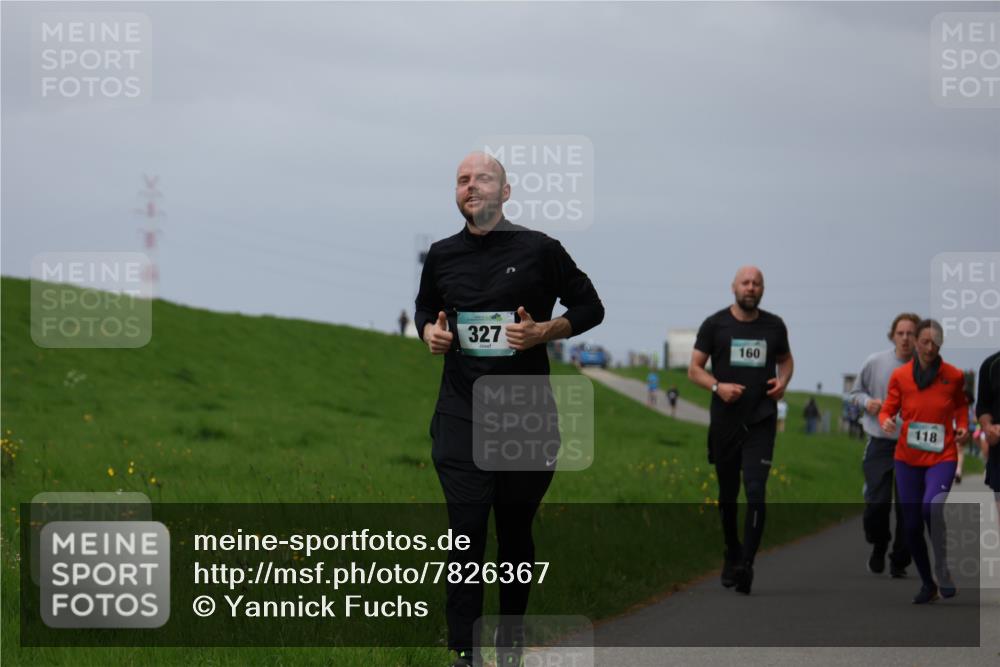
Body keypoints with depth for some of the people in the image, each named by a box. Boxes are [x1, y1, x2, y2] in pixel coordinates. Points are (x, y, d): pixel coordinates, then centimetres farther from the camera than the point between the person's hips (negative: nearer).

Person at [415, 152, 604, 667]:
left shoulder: (540, 250, -3)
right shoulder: (442, 256, 7)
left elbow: (590, 308, 5)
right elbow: (425, 309, 24)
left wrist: (544, 331, -12)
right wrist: (430, 332, 1)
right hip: (461, 416, 1)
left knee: (515, 531, 9)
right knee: (466, 532, -8)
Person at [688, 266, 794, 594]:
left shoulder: (774, 326, 8)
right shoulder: (715, 325, 1)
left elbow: (785, 359, 24)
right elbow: (694, 369, 2)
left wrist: (783, 381, 2)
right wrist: (718, 386, -17)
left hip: (761, 422, 0)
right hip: (725, 420, 0)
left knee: (755, 491, -15)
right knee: (727, 494, 10)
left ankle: (746, 564, -18)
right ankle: (732, 554, 30)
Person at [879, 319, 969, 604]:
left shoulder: (954, 376, -1)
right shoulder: (900, 375, -1)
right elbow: (888, 409, 7)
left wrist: (962, 427, -1)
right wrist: (886, 421, -15)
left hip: (942, 456, -2)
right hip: (908, 458, 3)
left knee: (932, 505, -29)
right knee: (911, 524, 5)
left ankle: (942, 570, -12)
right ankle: (927, 584, 23)